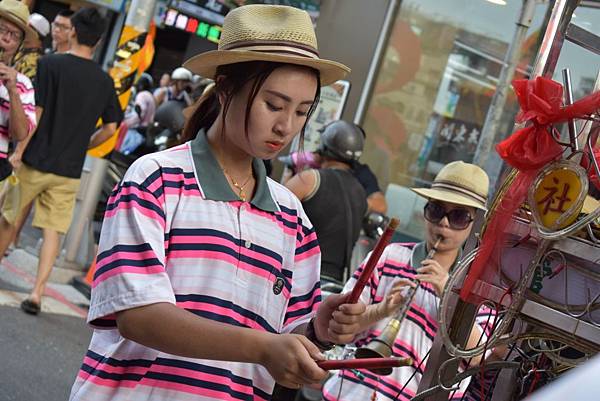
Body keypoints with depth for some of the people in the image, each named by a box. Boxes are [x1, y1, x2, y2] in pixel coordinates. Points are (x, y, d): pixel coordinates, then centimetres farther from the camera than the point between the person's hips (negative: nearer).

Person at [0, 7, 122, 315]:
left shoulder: (50, 64, -9)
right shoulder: (104, 80, 3)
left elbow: (35, 113, -12)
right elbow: (110, 128, 7)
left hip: (35, 161, -2)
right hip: (69, 170, 3)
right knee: (53, 230, 5)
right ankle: (37, 292, 0)